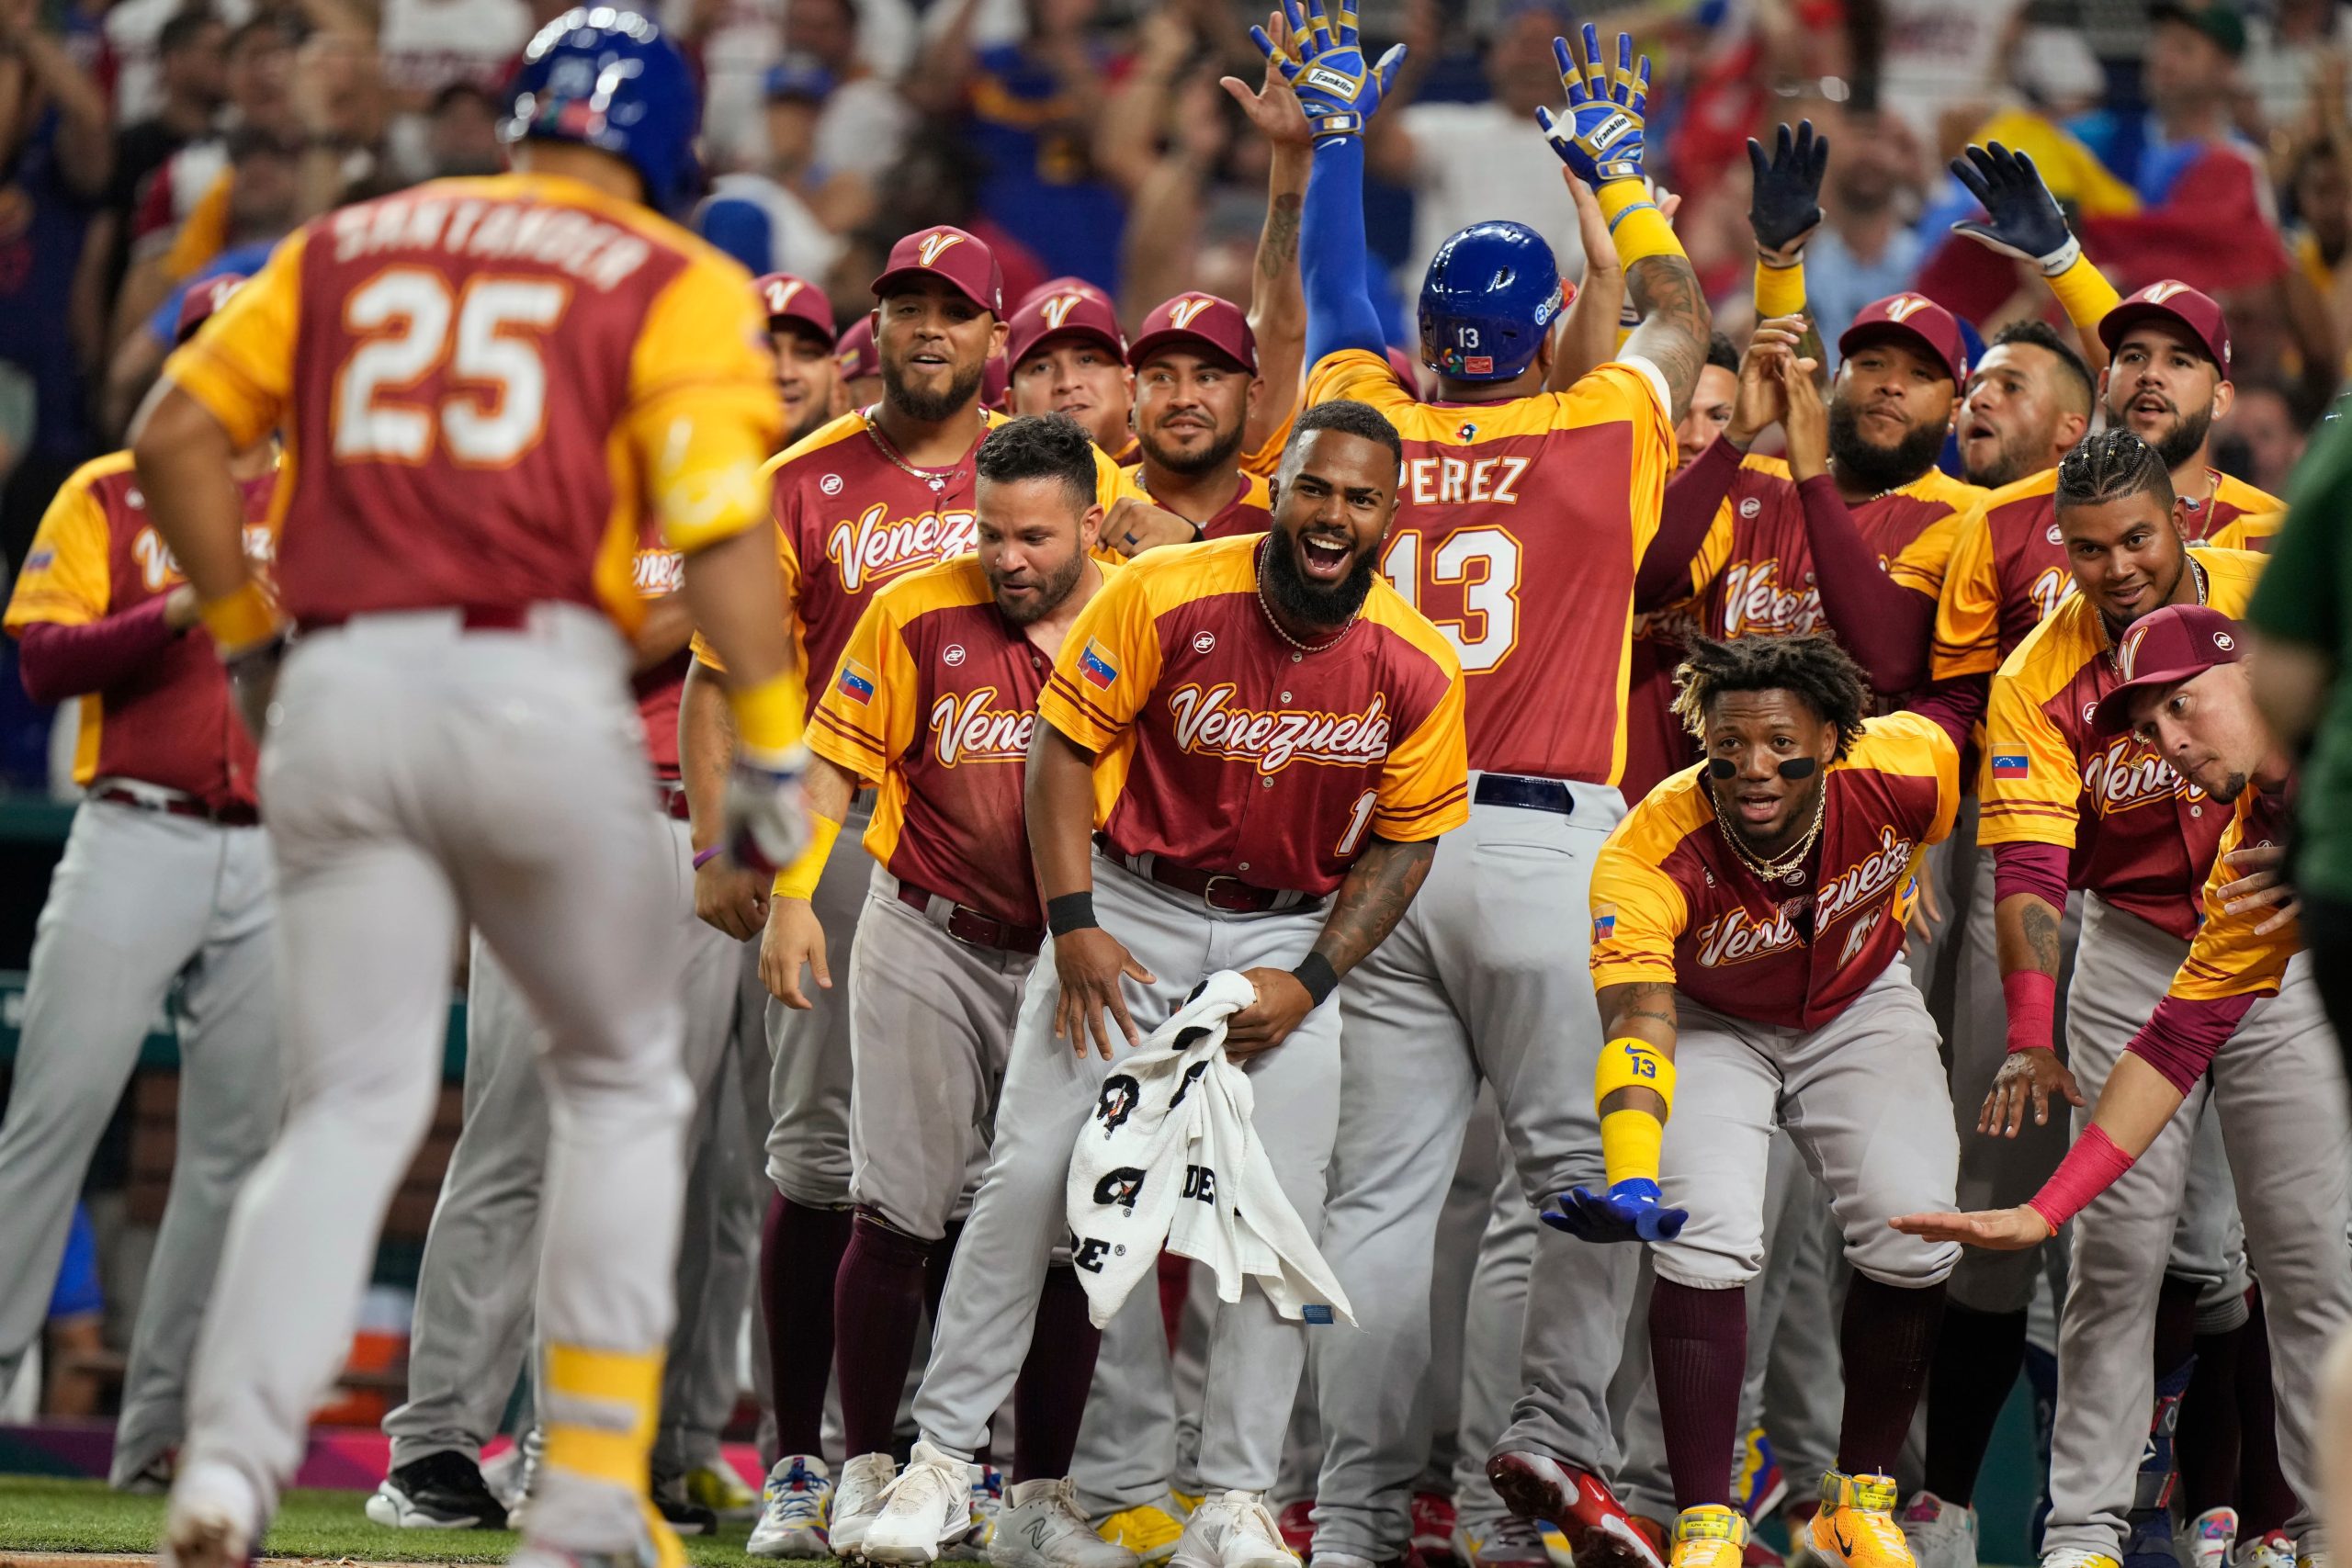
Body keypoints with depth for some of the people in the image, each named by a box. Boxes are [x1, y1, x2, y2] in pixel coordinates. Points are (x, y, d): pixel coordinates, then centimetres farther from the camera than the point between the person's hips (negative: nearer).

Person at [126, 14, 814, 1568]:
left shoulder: (347, 247, 17)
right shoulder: (674, 286, 5)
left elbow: (178, 433, 12)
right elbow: (721, 525, -9)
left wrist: (244, 629, 21)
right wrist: (771, 754, -8)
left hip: (338, 696, 3)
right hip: (541, 686, -3)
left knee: (351, 1107, 5)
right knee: (623, 1083, 16)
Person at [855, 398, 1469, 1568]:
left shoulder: (1416, 668, -10)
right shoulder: (1163, 596, -16)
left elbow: (1402, 846, 2)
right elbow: (1064, 746, -7)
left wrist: (1308, 982, -10)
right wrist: (1074, 926, -15)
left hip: (1289, 932, 1)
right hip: (1130, 906, -1)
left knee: (1278, 1209, -6)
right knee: (1029, 1174, -8)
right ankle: (943, 1455, 2)